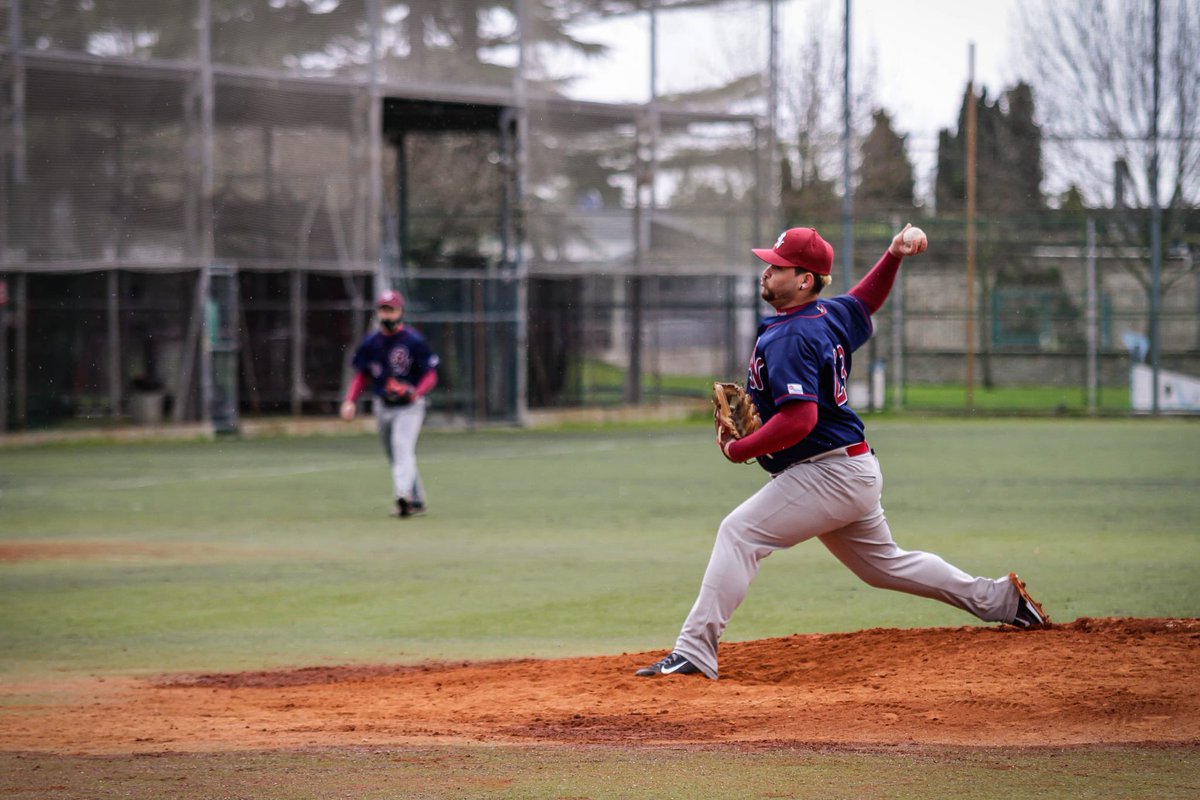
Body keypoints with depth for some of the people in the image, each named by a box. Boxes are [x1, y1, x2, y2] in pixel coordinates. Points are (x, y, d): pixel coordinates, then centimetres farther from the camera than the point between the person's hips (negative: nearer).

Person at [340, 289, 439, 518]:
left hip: (409, 406, -6)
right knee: (395, 456, 10)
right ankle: (417, 501, 21)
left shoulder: (414, 341, -9)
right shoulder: (371, 342, 5)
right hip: (382, 407, 6)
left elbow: (430, 376, -8)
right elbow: (361, 376, 14)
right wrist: (350, 401, -1)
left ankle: (403, 495, -39)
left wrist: (416, 392, -27)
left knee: (402, 447, -24)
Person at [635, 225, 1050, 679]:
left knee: (739, 533, -16)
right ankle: (999, 599, 32)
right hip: (854, 474, 10)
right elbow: (867, 300, 32)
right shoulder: (831, 316, 10)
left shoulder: (786, 339, -19)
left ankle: (694, 653, -23)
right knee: (884, 564, 24)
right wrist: (894, 255, 16)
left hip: (828, 474, -10)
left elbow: (799, 420, -28)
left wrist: (739, 450, -18)